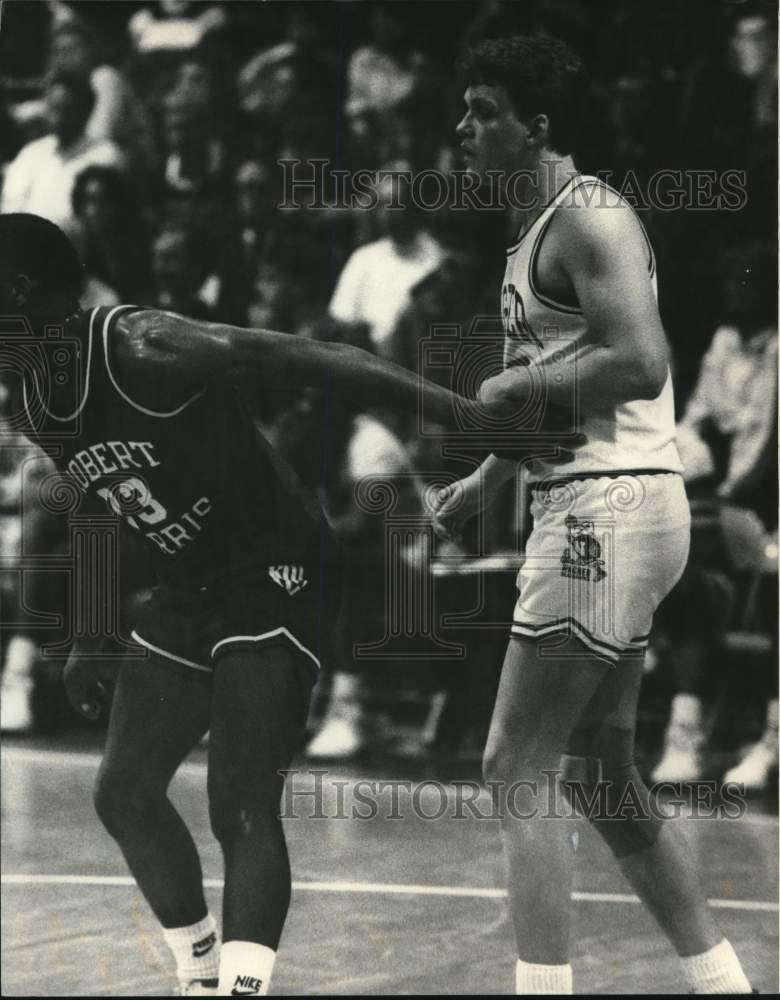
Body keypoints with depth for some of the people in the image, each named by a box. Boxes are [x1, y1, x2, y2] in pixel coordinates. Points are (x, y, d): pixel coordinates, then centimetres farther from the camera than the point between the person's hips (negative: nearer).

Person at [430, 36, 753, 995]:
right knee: (602, 776, 15)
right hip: (587, 506, 11)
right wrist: (485, 480, 19)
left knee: (517, 771, -9)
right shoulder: (536, 229, 18)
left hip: (608, 508, -11)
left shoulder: (587, 216, -13)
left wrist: (517, 384, -15)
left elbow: (640, 365, -26)